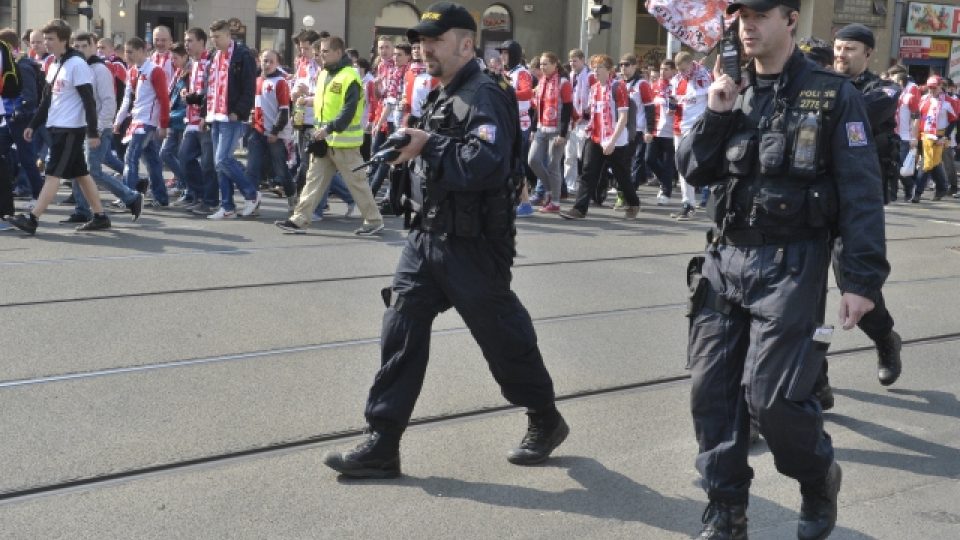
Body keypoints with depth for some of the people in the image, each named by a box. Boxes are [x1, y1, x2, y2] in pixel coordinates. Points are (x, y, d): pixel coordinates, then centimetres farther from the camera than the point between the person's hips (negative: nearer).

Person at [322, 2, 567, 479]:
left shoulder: (484, 97, -16)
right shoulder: (442, 97, 15)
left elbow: (486, 165, -30)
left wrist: (427, 147, -22)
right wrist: (410, 151, 7)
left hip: (474, 244, -9)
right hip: (428, 235, 9)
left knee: (504, 337, 6)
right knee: (400, 331, 1)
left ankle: (546, 422, 28)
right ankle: (381, 445, 5)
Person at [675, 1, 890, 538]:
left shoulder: (834, 95, -6)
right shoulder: (733, 91, 9)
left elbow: (862, 193, -9)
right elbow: (694, 171, 9)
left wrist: (863, 279, -14)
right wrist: (716, 115, -6)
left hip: (790, 265, -5)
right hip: (725, 260, 6)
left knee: (770, 393, -10)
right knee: (711, 388, 4)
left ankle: (820, 478, 21)